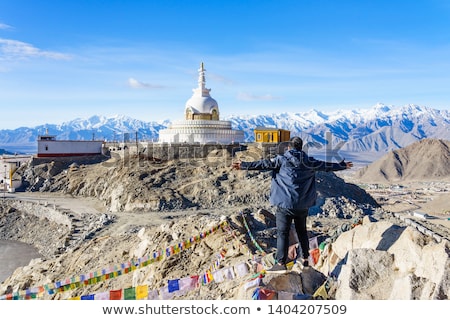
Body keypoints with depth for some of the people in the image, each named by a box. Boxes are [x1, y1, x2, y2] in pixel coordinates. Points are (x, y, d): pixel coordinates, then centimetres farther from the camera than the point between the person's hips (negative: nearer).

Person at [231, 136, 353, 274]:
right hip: (303, 204, 5)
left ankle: (281, 264, -5)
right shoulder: (309, 162, 7)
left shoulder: (282, 160, -5)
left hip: (285, 203, -4)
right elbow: (327, 165, 18)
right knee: (302, 231, 19)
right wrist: (343, 165, 34)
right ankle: (305, 259, 29)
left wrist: (244, 165, -6)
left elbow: (264, 163, -9)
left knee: (282, 233, -2)